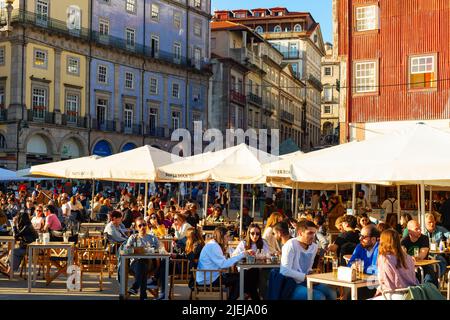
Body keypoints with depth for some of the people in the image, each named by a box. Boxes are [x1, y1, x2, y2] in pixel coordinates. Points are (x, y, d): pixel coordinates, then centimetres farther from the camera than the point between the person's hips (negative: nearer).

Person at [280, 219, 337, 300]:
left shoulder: (314, 246, 8)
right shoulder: (291, 245, -14)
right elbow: (285, 271, -23)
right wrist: (305, 277, -18)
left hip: (305, 282, 8)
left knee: (331, 293, -7)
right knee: (319, 296, -23)